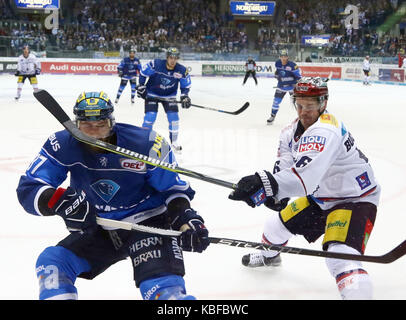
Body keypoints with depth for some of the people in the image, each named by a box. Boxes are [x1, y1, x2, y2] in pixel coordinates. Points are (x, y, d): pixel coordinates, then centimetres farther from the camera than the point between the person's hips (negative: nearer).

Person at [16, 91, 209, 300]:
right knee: (50, 262, -14)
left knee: (163, 288, -24)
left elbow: (173, 187, -5)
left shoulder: (147, 145, -18)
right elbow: (28, 189, -17)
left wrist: (185, 217, -22)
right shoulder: (63, 145, -12)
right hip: (96, 230, 4)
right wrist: (59, 201, -37)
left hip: (147, 222, -3)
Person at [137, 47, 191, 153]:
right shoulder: (156, 64, -25)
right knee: (150, 116, -14)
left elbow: (186, 85, -1)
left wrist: (184, 97, -15)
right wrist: (141, 86, -9)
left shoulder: (182, 70, -16)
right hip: (152, 94, -2)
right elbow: (143, 72, -10)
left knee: (174, 117, -7)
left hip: (169, 96, 3)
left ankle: (174, 142, 10)